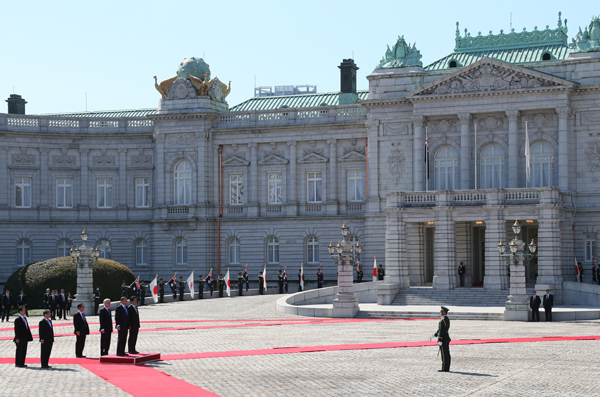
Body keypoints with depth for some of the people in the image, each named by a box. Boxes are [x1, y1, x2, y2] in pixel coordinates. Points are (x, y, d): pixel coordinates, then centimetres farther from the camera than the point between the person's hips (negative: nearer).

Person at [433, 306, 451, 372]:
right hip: (447, 338, 10)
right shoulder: (447, 319, 13)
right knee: (447, 354, 10)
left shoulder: (443, 321, -19)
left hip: (443, 338, -10)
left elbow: (442, 331, -21)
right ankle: (447, 368, 13)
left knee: (444, 354, -6)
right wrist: (435, 335, 24)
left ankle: (444, 368, -3)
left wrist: (440, 341, -22)